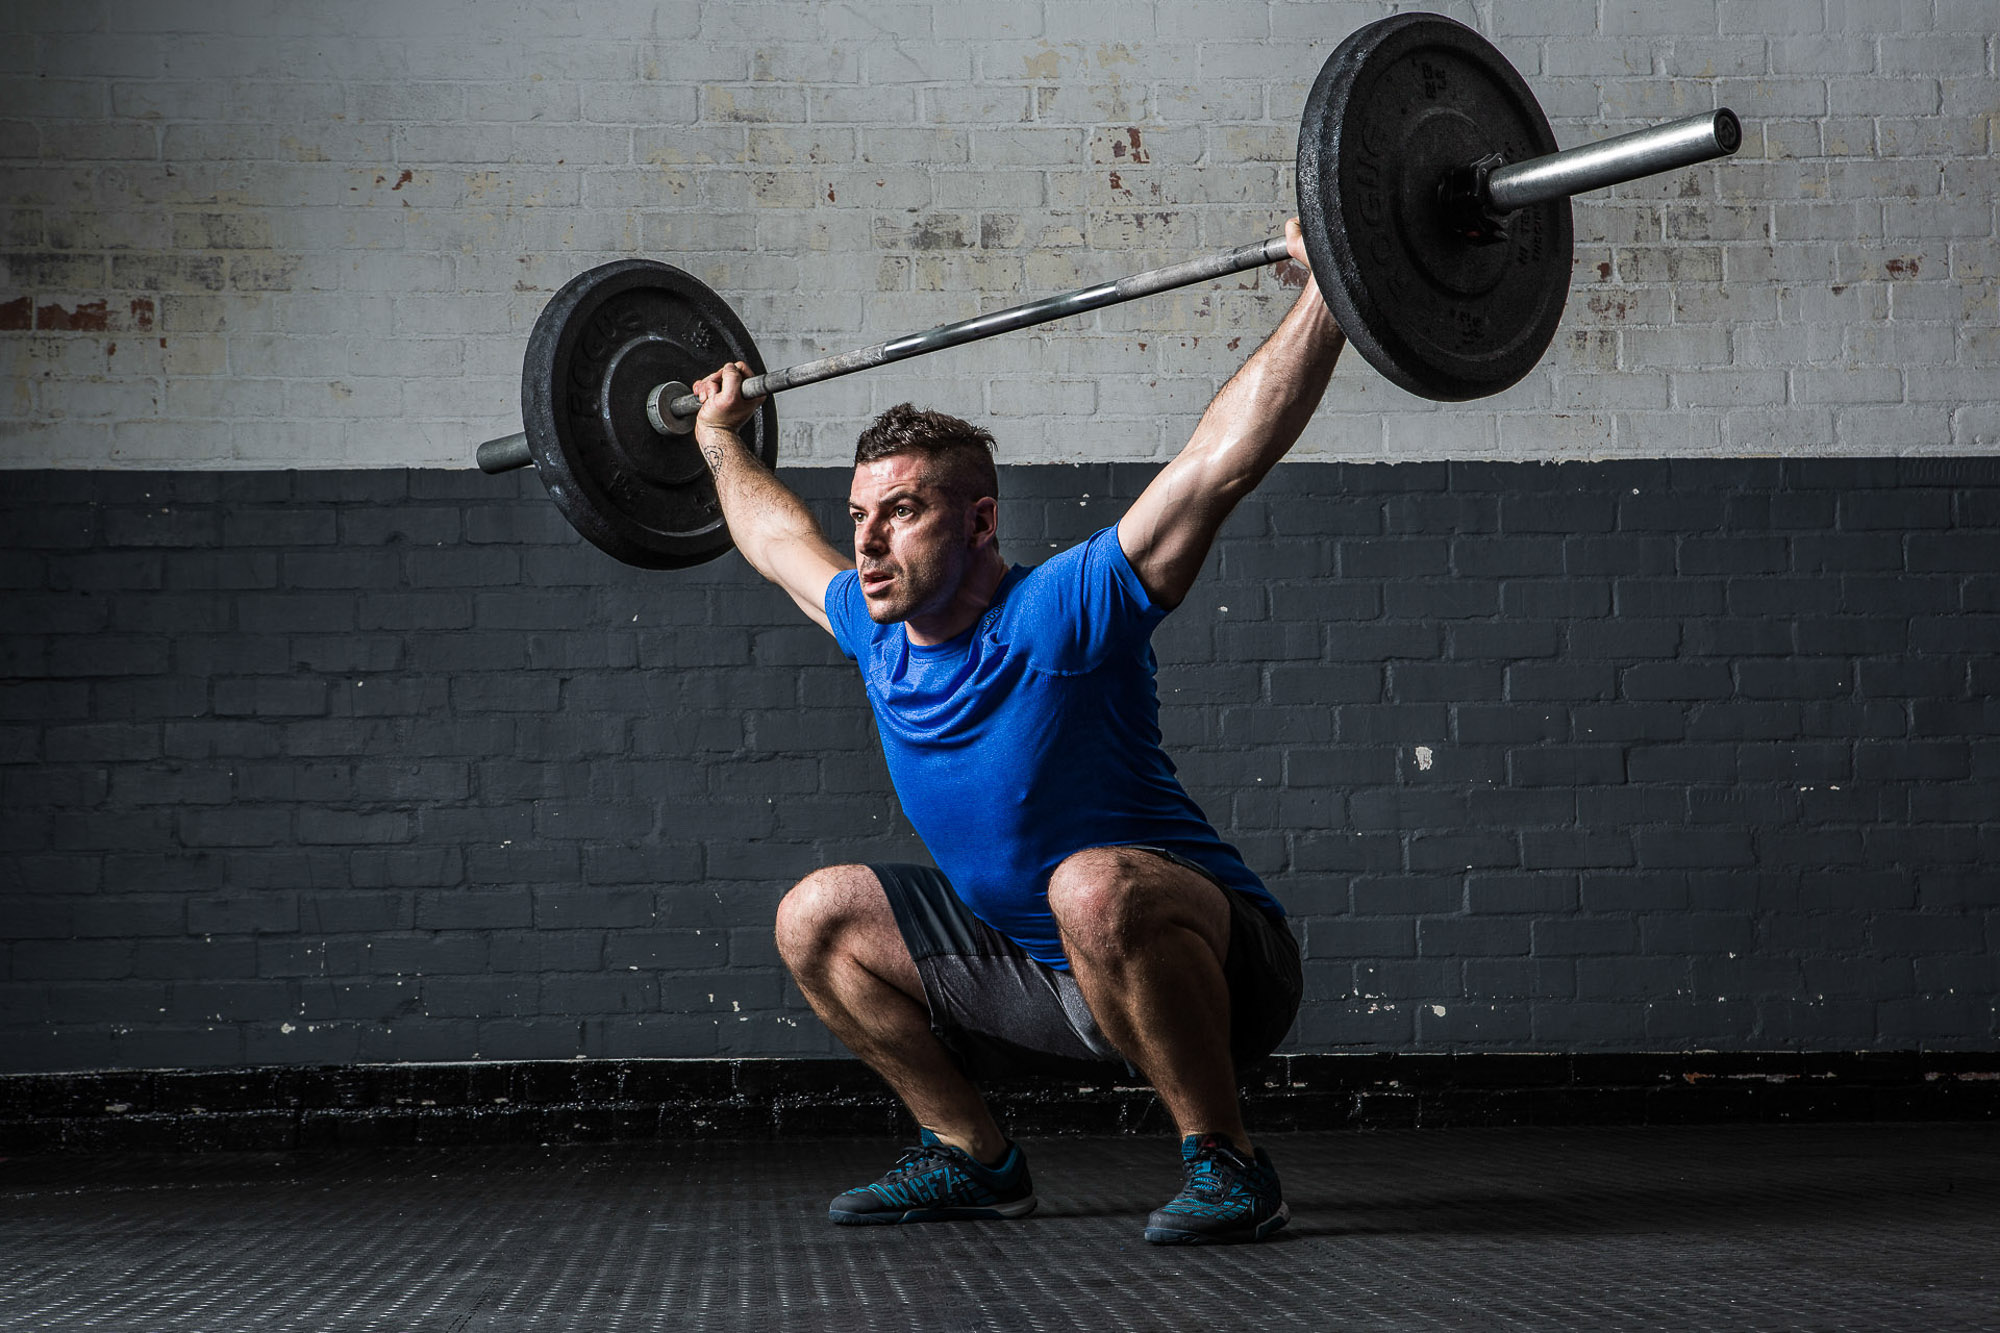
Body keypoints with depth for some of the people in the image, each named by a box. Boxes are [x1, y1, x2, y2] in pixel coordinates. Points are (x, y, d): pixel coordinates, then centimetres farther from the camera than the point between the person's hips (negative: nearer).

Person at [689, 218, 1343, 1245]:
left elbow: (1226, 455, -26)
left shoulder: (1065, 613, -19)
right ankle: (972, 1157, 12)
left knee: (1096, 886, -39)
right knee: (817, 918, 5)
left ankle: (1224, 1163, -22)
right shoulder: (877, 635, 1)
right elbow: (779, 538, 24)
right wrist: (720, 441, 34)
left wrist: (1326, 293, -30)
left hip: (1218, 965, -7)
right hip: (1042, 977, 8)